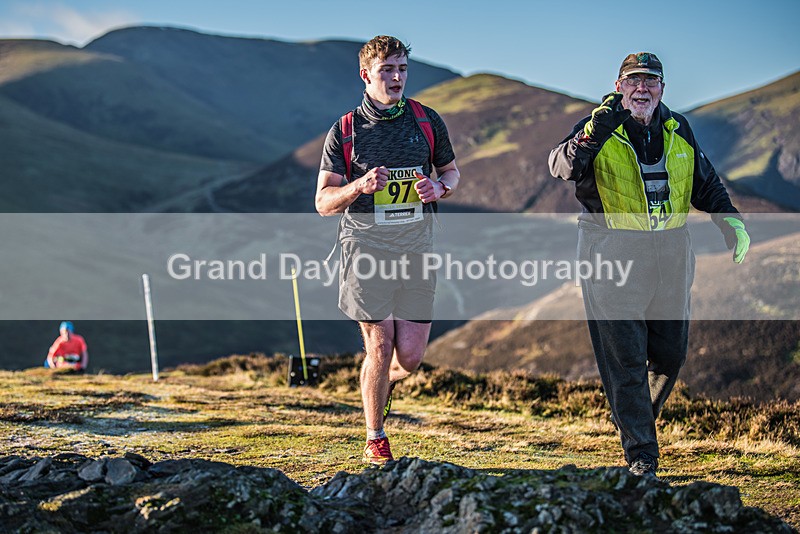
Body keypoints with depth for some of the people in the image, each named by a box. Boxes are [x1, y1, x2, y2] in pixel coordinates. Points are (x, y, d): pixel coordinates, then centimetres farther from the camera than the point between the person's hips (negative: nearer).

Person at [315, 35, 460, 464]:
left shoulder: (427, 121, 6)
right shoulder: (344, 131, 0)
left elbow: (451, 171, 19)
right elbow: (323, 202, 1)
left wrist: (439, 188, -5)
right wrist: (360, 185, -19)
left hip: (416, 244, 2)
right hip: (366, 245, -2)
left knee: (410, 356, -1)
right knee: (379, 349, -4)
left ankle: (384, 383, 36)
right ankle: (375, 442, 14)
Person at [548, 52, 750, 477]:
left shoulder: (678, 130, 10)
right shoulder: (599, 131, -5)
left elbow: (705, 182, 22)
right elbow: (563, 166, -24)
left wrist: (730, 220, 7)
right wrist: (594, 133, -42)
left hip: (670, 253, 5)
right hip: (614, 256, -5)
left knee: (671, 352, 11)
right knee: (625, 358, -6)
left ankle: (634, 417, 38)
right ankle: (641, 456, 0)